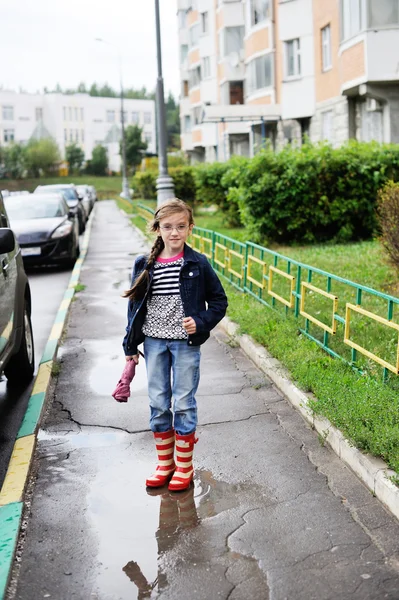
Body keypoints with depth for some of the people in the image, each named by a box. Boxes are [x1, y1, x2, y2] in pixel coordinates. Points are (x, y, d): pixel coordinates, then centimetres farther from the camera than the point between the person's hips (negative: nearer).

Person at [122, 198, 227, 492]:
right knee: (158, 404, 9)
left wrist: (201, 322, -15)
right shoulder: (144, 265, 1)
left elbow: (219, 300, 1)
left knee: (184, 404, 4)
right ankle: (164, 463, 25)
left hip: (186, 343, -3)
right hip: (154, 342, 3)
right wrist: (130, 345, 7)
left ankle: (184, 466, 19)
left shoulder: (198, 264, -7)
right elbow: (135, 304, 8)